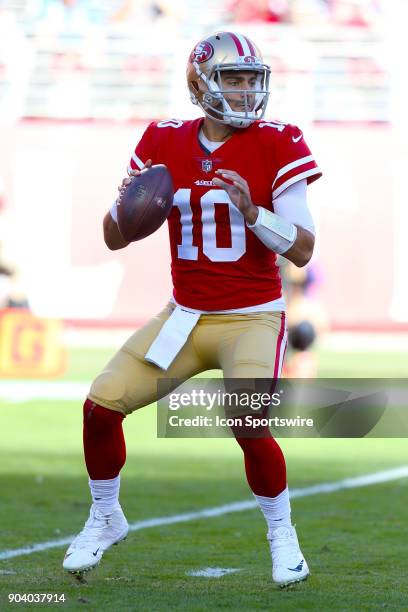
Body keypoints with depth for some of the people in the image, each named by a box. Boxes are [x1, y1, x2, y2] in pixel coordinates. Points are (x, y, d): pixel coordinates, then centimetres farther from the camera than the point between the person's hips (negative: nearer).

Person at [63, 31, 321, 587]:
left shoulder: (276, 145, -8)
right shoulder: (165, 143, 1)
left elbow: (303, 250, -11)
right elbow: (114, 238, 7)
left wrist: (251, 210, -26)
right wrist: (128, 202, -14)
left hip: (252, 317, -4)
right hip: (185, 316, 4)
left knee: (249, 424, -25)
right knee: (102, 404, -6)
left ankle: (282, 536, 1)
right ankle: (106, 519, 20)